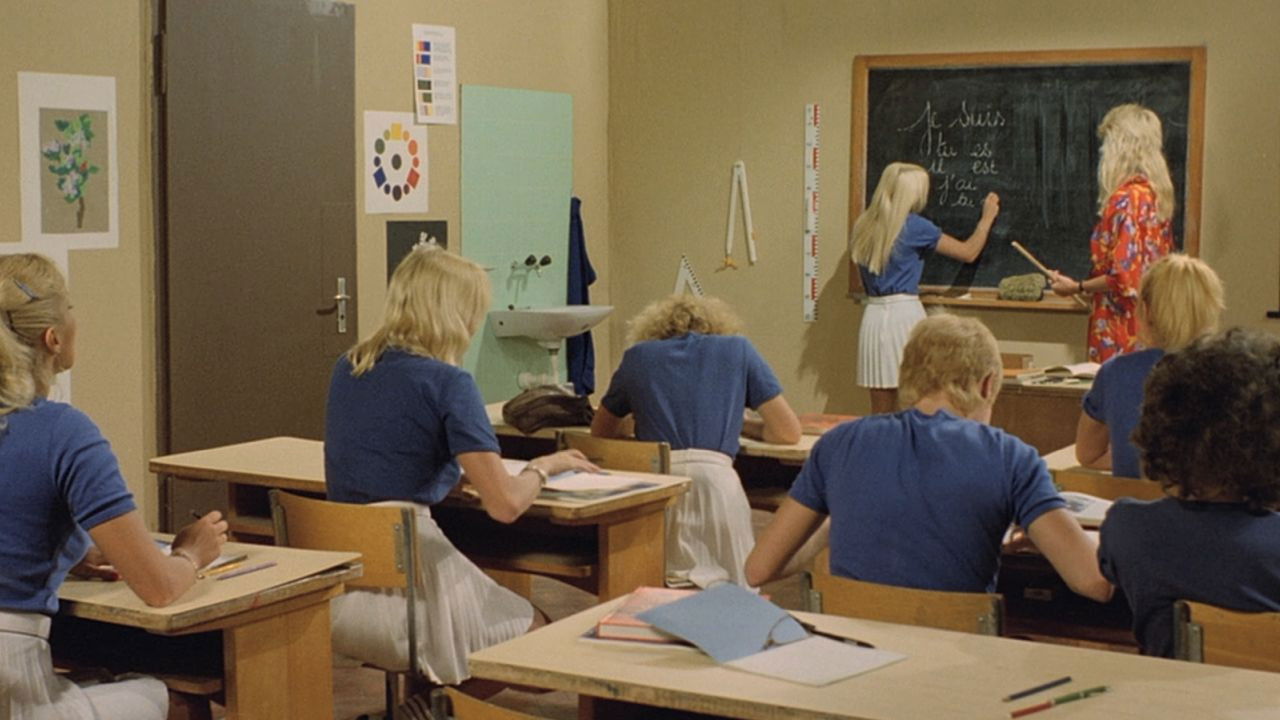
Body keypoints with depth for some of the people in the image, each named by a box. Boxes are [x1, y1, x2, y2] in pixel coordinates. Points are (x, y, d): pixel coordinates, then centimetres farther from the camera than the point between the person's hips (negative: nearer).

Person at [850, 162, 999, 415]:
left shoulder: (863, 226, 9)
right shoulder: (914, 227, -6)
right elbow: (969, 252, 0)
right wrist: (987, 217, 16)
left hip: (874, 315, 6)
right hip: (904, 314, -6)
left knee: (881, 412, 6)